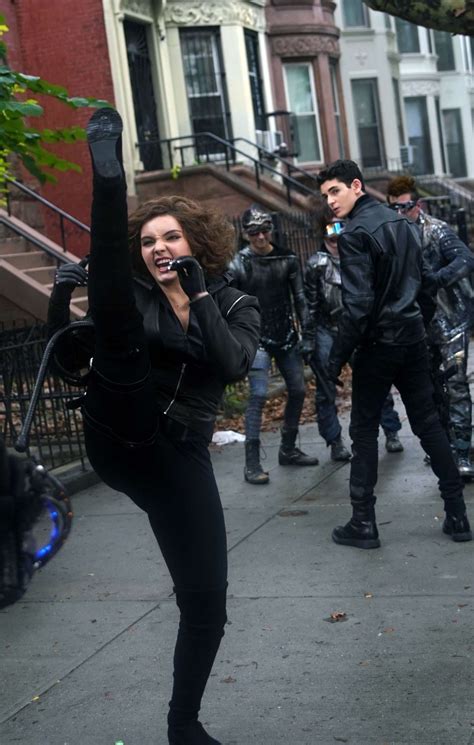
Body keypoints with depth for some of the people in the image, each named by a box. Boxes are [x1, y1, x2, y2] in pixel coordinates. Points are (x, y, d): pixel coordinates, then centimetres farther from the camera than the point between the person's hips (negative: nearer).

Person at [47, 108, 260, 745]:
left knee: (206, 601, 2)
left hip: (180, 455, 2)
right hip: (121, 438, -2)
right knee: (121, 328, -29)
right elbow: (69, 358, 4)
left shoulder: (236, 304, 12)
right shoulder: (135, 298, 10)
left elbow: (232, 366, -9)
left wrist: (200, 295, -13)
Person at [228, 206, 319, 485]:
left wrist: (306, 333, 3)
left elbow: (299, 297, 7)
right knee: (259, 394, -15)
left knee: (298, 391, 8)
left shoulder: (288, 259, 3)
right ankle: (252, 463, -11)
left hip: (286, 336, 5)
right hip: (257, 338, -5)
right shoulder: (239, 263, -8)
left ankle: (288, 449, 26)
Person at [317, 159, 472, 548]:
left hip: (377, 345, -7)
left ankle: (363, 523, 5)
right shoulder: (404, 223, 11)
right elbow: (428, 281, 14)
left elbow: (358, 304, -20)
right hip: (414, 340, 7)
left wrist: (338, 356, -16)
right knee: (428, 422, 11)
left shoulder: (355, 233, -14)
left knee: (364, 431, 3)